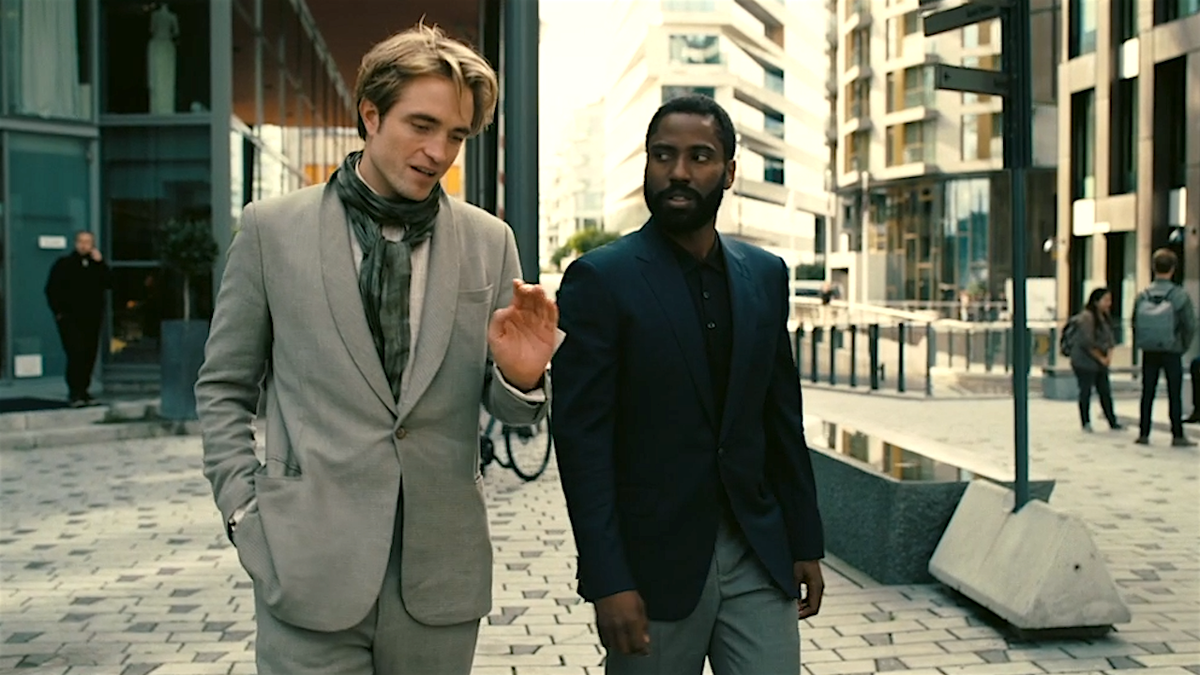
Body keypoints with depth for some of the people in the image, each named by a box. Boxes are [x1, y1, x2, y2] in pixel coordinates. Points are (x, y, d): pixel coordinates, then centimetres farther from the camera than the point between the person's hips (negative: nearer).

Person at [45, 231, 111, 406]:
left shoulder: (97, 265, 13)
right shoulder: (64, 264, 3)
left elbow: (109, 283, -2)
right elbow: (51, 289, 1)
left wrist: (100, 263, -8)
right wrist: (59, 312, -5)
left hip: (92, 319, 4)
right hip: (71, 319, -4)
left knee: (89, 356, 3)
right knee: (76, 354, -14)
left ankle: (83, 391, 14)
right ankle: (75, 393, -12)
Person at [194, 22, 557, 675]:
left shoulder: (489, 241, 3)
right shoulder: (273, 228, 0)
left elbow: (510, 408, 8)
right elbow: (222, 389, 7)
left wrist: (521, 376, -14)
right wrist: (245, 512, -2)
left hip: (441, 573, 2)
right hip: (310, 566, -2)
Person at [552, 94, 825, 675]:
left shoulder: (765, 275, 8)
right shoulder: (600, 279, -7)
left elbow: (783, 418, 12)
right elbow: (582, 438, -11)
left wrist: (806, 542, 10)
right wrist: (607, 582, -15)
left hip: (758, 557, 4)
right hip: (654, 563, -4)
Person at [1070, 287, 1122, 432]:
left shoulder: (1105, 317, 10)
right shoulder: (1086, 317, -16)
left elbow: (1109, 338, 13)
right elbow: (1088, 343, -19)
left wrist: (1109, 356, -2)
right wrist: (1101, 358, -11)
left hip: (1101, 363, 8)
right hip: (1084, 361, -8)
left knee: (1105, 392, 8)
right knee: (1086, 392, 0)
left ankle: (1113, 422, 13)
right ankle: (1086, 423, 10)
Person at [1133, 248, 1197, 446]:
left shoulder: (1142, 296, -3)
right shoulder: (1180, 296, -11)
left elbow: (1134, 324, 0)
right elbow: (1190, 326, -8)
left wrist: (1141, 345, 11)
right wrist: (1183, 347, 6)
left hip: (1149, 353, 3)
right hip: (1172, 353, -3)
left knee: (1147, 394, 9)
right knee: (1175, 396, 5)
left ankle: (1143, 434, 10)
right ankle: (1177, 436, 7)